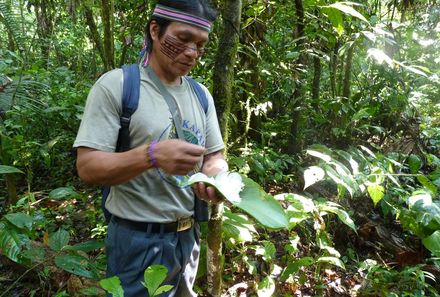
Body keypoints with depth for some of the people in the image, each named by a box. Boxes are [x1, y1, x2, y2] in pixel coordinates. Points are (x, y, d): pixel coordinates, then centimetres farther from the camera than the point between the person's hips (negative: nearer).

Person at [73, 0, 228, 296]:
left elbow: (215, 156, 7)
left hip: (190, 234, 6)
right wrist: (152, 155, -33)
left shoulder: (201, 94, 6)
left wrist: (216, 175, -17)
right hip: (140, 241, -6)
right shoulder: (115, 84, -13)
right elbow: (87, 166, -17)